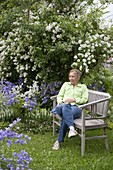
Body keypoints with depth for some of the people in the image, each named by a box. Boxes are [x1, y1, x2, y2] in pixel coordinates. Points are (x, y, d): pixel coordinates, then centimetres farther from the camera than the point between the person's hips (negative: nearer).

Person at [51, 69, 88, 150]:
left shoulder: (83, 87, 22)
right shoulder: (66, 84, 27)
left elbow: (85, 99, 10)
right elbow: (59, 96, 21)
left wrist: (74, 99, -5)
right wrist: (60, 102, -2)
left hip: (76, 107, -1)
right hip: (64, 105, 1)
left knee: (65, 116, -37)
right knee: (65, 107, -40)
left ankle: (59, 141, -34)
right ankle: (72, 128, -56)